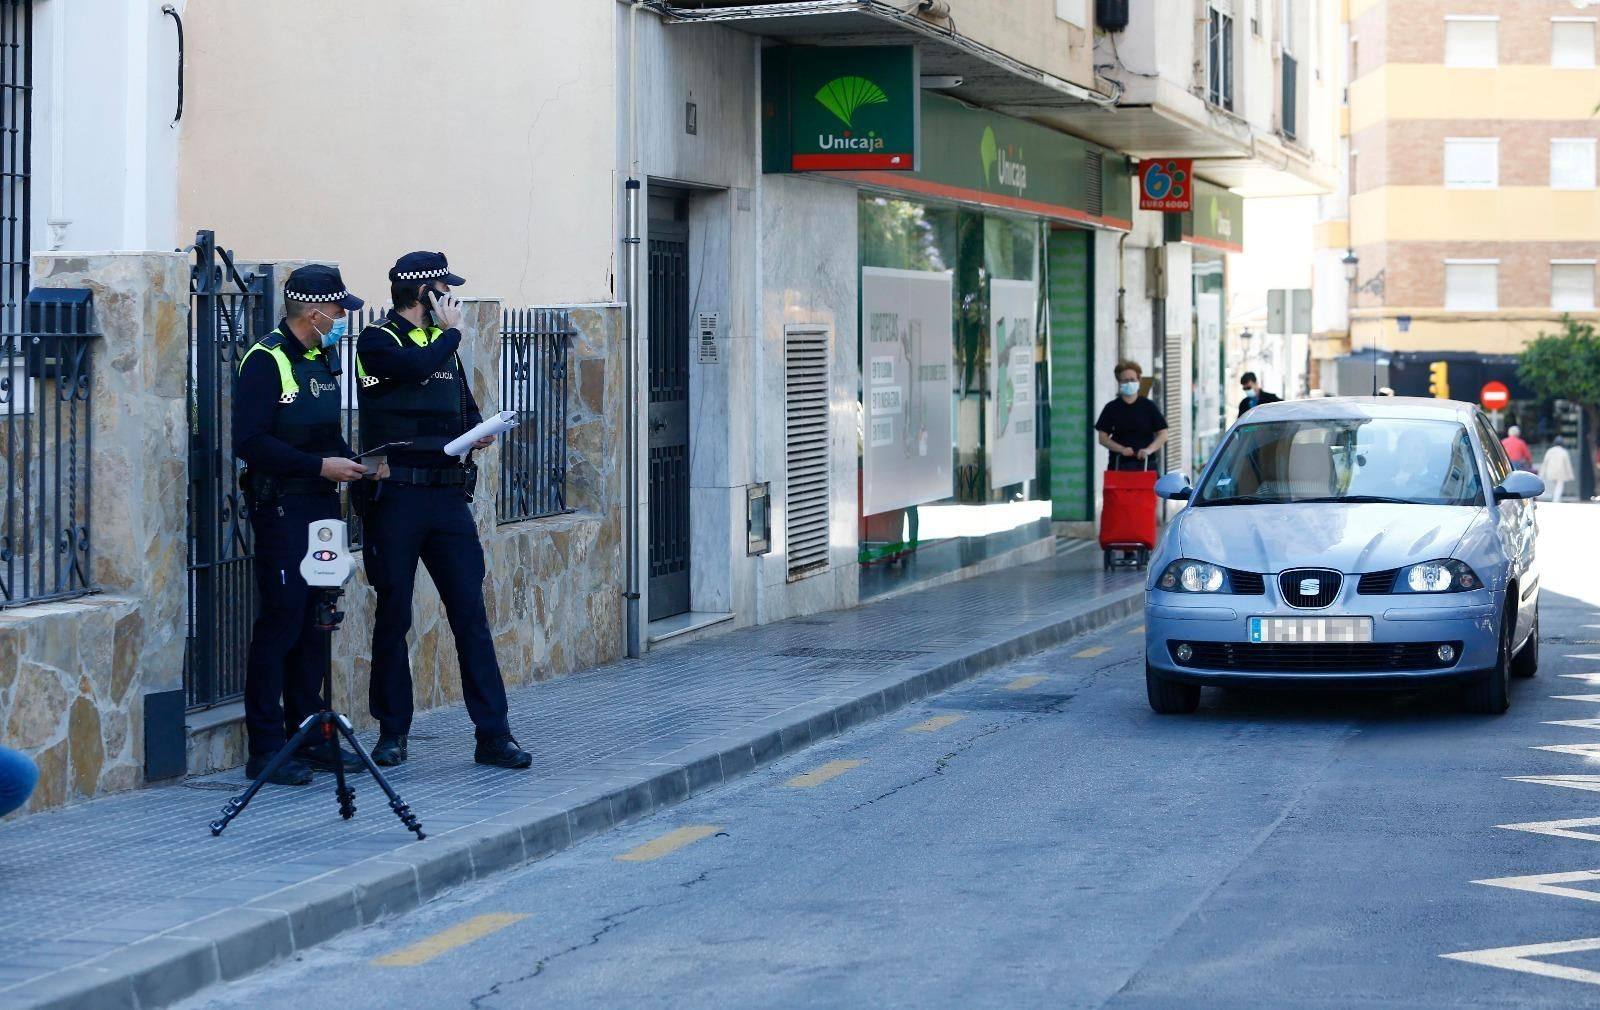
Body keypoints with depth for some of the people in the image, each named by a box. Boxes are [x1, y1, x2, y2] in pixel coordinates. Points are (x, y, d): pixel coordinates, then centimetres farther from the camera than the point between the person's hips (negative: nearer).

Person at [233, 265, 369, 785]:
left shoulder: (325, 357, 15)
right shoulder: (266, 360, -13)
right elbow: (249, 442, -20)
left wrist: (353, 462, 6)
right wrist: (320, 465, -21)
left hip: (322, 504, 8)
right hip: (281, 504, -8)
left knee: (317, 619, 11)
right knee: (282, 618, -7)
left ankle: (307, 733, 20)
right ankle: (265, 748, -2)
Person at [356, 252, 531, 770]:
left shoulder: (442, 343, 18)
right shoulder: (378, 341, -2)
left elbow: (465, 407, 24)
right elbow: (417, 368, -22)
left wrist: (478, 432, 2)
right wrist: (450, 332, -4)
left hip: (449, 495, 5)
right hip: (397, 494, -5)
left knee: (471, 613, 0)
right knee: (393, 615, 2)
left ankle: (493, 734, -1)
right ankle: (393, 732, 12)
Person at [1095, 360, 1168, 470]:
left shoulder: (1149, 407, 6)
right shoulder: (1111, 408, 8)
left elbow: (1163, 434, 4)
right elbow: (1102, 437, 5)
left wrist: (1149, 450, -13)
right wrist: (1121, 449, -10)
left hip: (1144, 463, -1)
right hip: (1118, 464, 1)